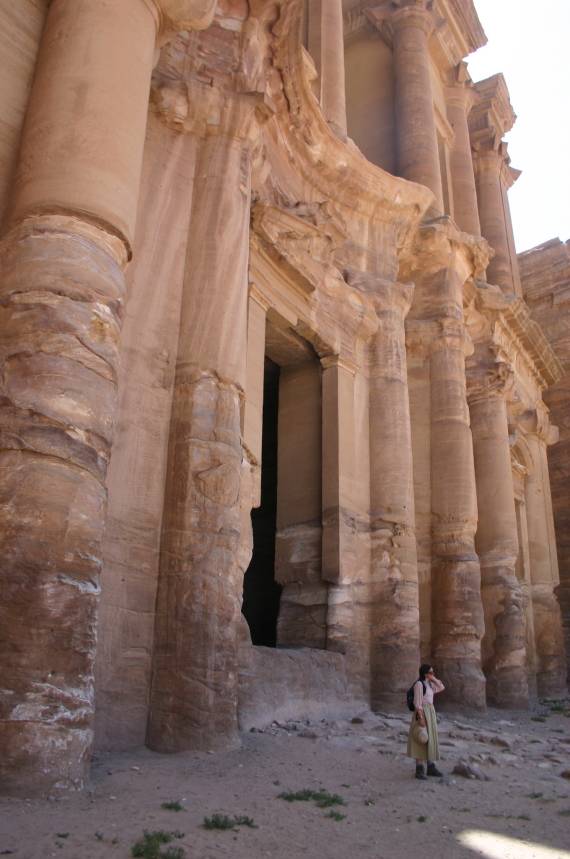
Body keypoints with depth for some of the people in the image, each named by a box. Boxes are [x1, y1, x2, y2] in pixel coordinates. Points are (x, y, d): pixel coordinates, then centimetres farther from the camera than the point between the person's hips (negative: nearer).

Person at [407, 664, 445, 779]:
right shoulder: (419, 684, -15)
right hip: (422, 713, -9)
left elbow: (441, 688, 21)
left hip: (430, 713, 9)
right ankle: (419, 769, 0)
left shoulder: (429, 684, 10)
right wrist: (421, 718, -22)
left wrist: (434, 679, 7)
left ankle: (431, 767, 23)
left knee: (430, 740, 14)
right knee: (421, 741, -5)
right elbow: (417, 703, -18)